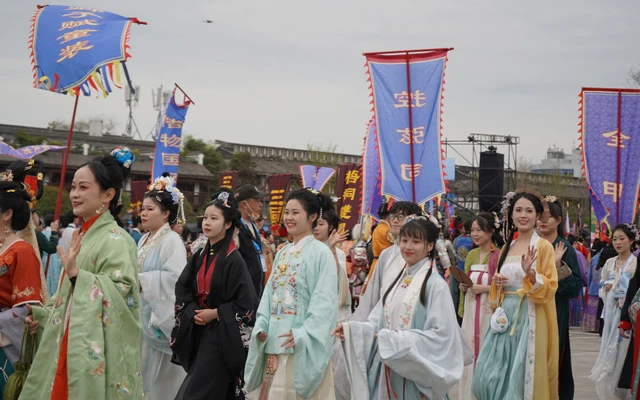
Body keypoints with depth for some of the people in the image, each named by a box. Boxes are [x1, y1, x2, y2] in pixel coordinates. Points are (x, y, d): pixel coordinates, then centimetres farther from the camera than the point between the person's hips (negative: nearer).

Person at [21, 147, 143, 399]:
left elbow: (123, 292, -24)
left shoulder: (114, 239, -13)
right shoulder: (83, 235, 14)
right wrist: (43, 316, 12)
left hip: (96, 349, -9)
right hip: (72, 343, 9)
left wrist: (75, 272, -28)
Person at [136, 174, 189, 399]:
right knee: (142, 370, 10)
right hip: (142, 313, 8)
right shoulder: (144, 240, 15)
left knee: (160, 375, -2)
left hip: (161, 315, -8)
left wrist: (141, 280, -19)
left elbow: (176, 277, -23)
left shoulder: (172, 240, -12)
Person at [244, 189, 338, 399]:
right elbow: (270, 294, 15)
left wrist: (303, 334, -21)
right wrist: (261, 327, 1)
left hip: (303, 346, -7)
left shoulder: (320, 252, -7)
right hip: (275, 344, 7)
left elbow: (325, 300, -14)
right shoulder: (282, 254, 15)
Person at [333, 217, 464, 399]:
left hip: (416, 372, -6)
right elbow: (380, 321, 12)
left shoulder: (435, 284, -10)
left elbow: (441, 334, -16)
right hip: (390, 369, 6)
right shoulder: (399, 280, 11)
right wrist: (352, 329, -5)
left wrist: (397, 340, -19)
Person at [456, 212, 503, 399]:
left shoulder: (499, 254, -8)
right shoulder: (471, 255, 12)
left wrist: (486, 288, -17)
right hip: (470, 310, 6)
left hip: (489, 311, -6)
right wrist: (463, 287, 2)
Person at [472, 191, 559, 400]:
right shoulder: (507, 247, 14)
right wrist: (496, 282, 1)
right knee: (491, 375, 1)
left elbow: (550, 288, -10)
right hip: (506, 316, 6)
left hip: (530, 318, -6)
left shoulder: (543, 246, -4)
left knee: (523, 376, -3)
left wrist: (530, 274, -26)